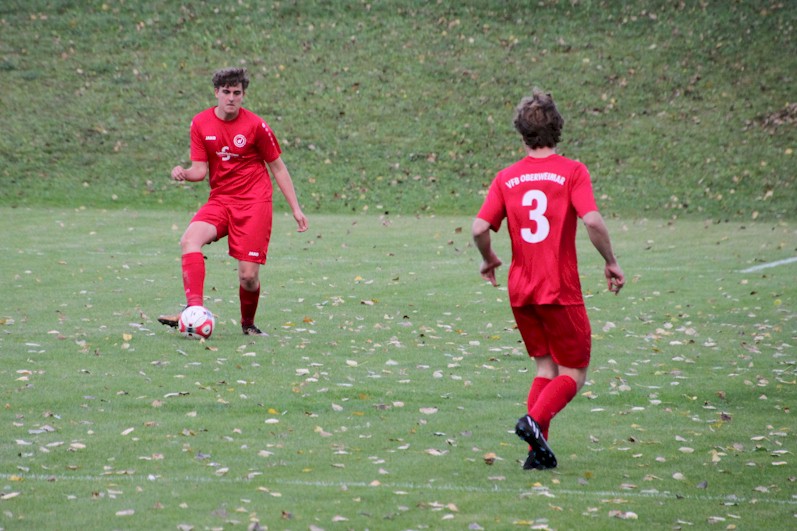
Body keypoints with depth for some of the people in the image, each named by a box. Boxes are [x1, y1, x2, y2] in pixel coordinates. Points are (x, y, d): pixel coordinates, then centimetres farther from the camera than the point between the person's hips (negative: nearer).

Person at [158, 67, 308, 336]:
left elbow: (278, 167, 4)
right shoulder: (200, 124, 2)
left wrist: (295, 209, 3)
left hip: (254, 202, -3)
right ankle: (195, 309, -36)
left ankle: (248, 324, 19)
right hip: (219, 200, 3)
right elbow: (200, 169, 3)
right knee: (190, 239, -27)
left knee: (248, 275, -10)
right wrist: (184, 173, -21)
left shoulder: (255, 125, -6)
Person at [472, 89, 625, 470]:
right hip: (561, 290, -4)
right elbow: (593, 221, -18)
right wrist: (611, 263, -4)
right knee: (574, 373, 7)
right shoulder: (572, 171, -6)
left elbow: (480, 228, -3)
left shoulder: (506, 178, 4)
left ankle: (538, 449, 6)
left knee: (546, 366, 18)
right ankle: (535, 420, -19)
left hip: (520, 291, 4)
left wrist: (489, 260, 16)